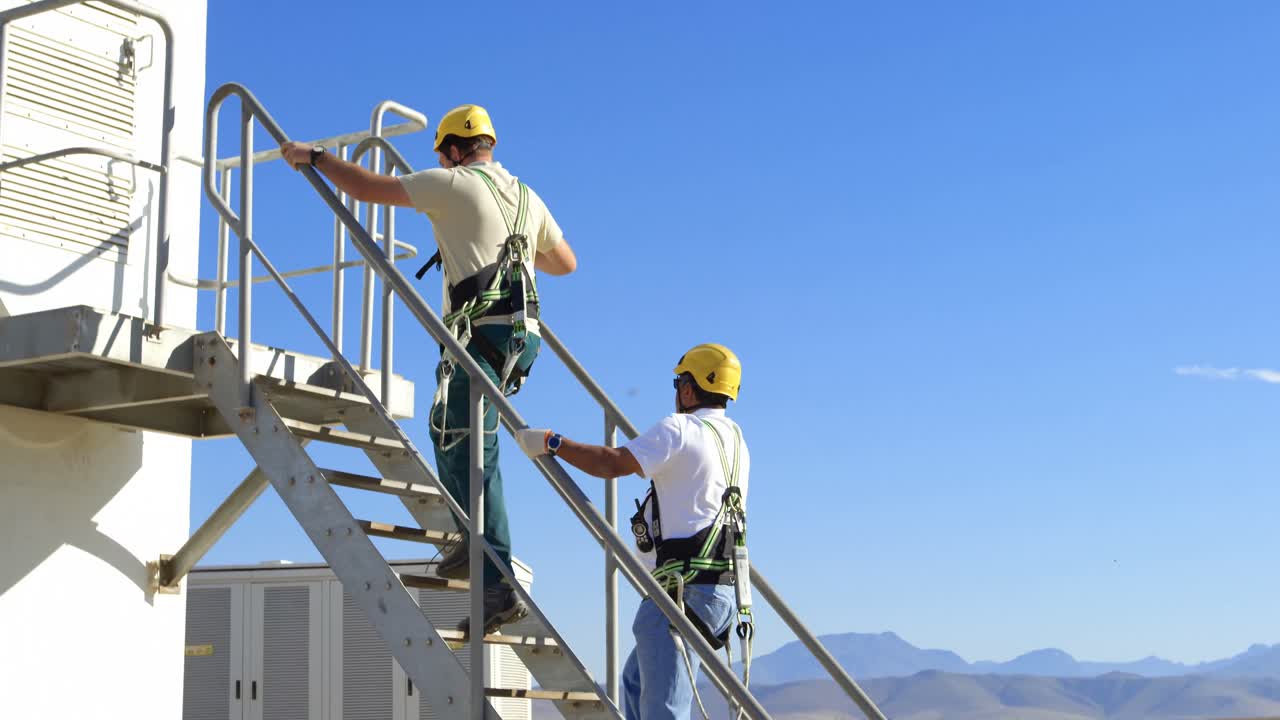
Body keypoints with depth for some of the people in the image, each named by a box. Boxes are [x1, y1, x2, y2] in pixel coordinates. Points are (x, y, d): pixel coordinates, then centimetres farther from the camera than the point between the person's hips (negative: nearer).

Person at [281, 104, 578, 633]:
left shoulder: (455, 184, -1)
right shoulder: (527, 198, 19)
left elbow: (367, 187, 2)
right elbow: (566, 263, 30)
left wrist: (313, 156, 17)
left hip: (482, 333, -8)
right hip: (523, 333, 8)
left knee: (473, 456, -10)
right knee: (448, 428, 23)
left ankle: (498, 587, -16)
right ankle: (473, 544, 17)